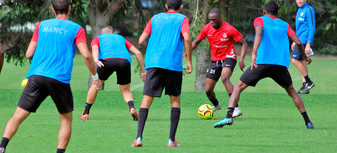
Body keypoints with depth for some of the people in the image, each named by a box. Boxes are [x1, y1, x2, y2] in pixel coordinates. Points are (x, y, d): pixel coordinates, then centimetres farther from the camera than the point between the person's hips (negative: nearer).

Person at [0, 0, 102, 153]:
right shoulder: (76, 29, 7)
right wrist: (95, 77, 9)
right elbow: (86, 55, -5)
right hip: (60, 79, -2)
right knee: (66, 120, 16)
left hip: (36, 76, 2)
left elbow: (29, 54, 14)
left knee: (18, 117, 1)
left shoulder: (42, 25, 16)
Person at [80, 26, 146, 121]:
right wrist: (142, 71, 29)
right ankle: (132, 107, -15)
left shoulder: (97, 39, 32)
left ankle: (85, 113, 25)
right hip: (125, 61, 2)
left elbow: (95, 49, 6)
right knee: (125, 91, 16)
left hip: (107, 59, -1)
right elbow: (138, 53, 29)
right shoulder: (121, 38, 39)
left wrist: (96, 61, -12)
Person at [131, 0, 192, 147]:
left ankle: (139, 137, -16)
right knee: (175, 100, 12)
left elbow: (141, 40, 10)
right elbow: (187, 38, -9)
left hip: (153, 63, 2)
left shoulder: (155, 18, 16)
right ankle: (172, 139, 5)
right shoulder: (182, 19, 8)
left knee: (146, 100, -2)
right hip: (174, 65, -2)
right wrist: (189, 61, -3)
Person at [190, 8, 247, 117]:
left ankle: (236, 108, -35)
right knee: (208, 90, 1)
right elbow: (196, 42, 11)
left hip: (228, 58, -5)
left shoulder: (229, 30, -18)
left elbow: (244, 43, -9)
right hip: (214, 60, 5)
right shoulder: (207, 28, -5)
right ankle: (216, 105, 37)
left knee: (224, 78, -36)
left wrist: (241, 60, -21)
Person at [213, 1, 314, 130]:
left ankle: (229, 116, -14)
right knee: (291, 91, 23)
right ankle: (308, 122, 16)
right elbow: (298, 43, 15)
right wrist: (305, 57, 34)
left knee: (239, 86, 5)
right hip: (281, 64, 3)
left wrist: (254, 53, -22)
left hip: (262, 62, -3)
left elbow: (259, 33, -9)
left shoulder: (260, 20, 13)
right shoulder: (285, 25, 22)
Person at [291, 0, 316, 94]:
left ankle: (309, 82, -9)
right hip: (299, 40, 9)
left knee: (295, 60, -15)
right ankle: (305, 86, 10)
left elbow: (312, 28, -15)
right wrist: (295, 41, 26)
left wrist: (308, 44, -20)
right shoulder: (299, 10, 17)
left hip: (304, 40, -9)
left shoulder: (309, 10, -11)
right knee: (302, 61, 8)